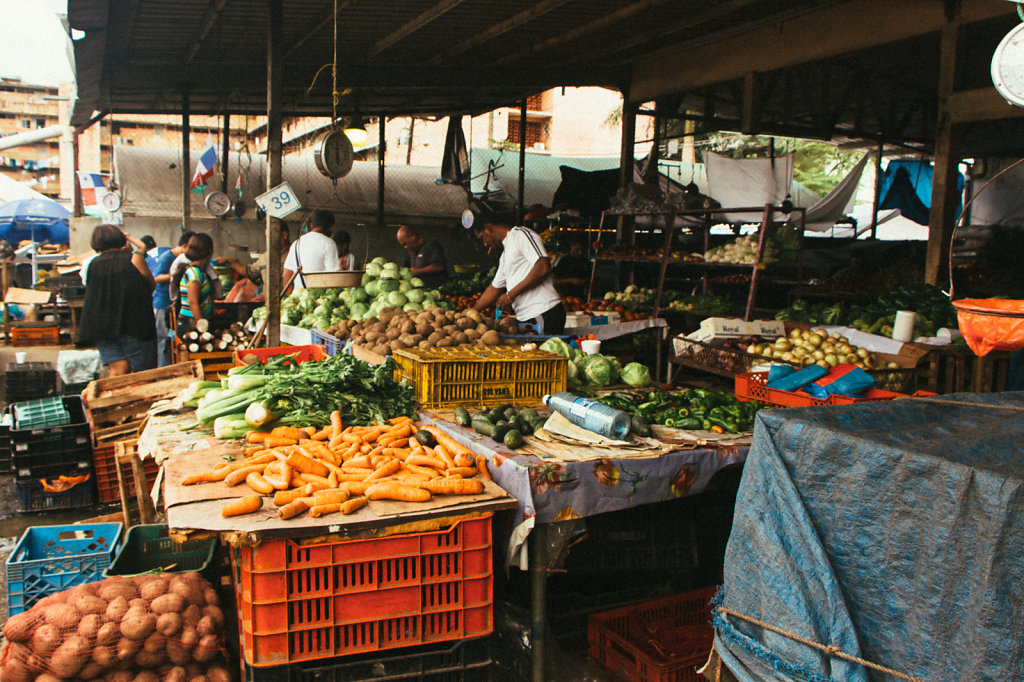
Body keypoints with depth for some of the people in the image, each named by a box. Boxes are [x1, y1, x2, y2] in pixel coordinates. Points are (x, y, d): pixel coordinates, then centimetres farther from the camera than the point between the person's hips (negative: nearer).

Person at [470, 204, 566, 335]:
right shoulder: (505, 254, 26)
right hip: (525, 318, 8)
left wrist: (511, 295, -12)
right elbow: (494, 288, 34)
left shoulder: (521, 234, -3)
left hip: (543, 313, -8)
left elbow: (543, 268, -16)